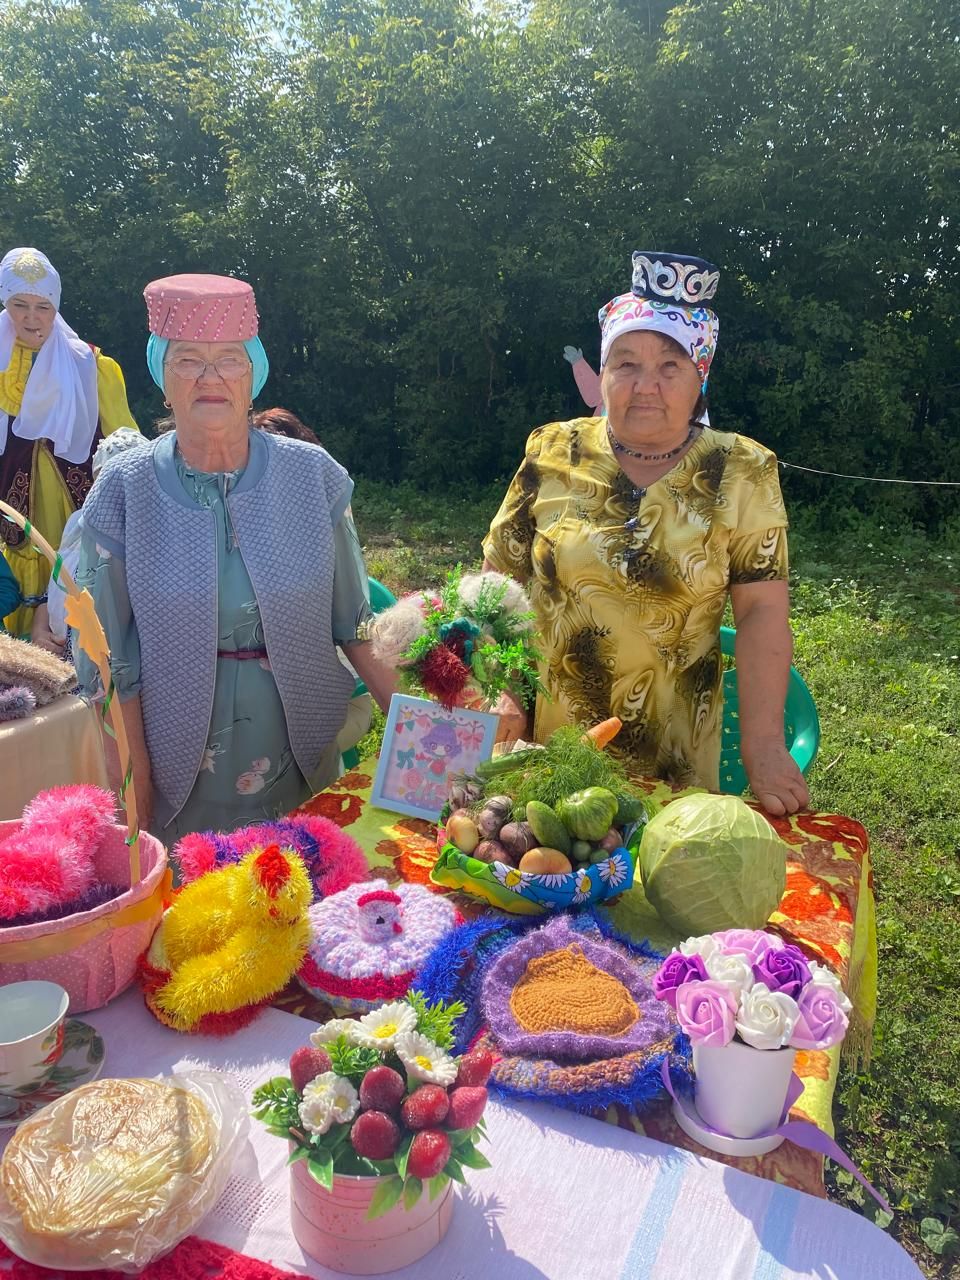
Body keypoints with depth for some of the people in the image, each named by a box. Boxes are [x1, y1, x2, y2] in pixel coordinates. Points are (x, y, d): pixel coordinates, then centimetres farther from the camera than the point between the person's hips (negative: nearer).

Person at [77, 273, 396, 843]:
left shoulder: (312, 475, -7)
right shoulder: (125, 491, -9)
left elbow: (355, 620, 0)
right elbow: (114, 662, -6)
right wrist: (137, 801, -6)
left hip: (302, 764, 1)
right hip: (180, 770, -1)